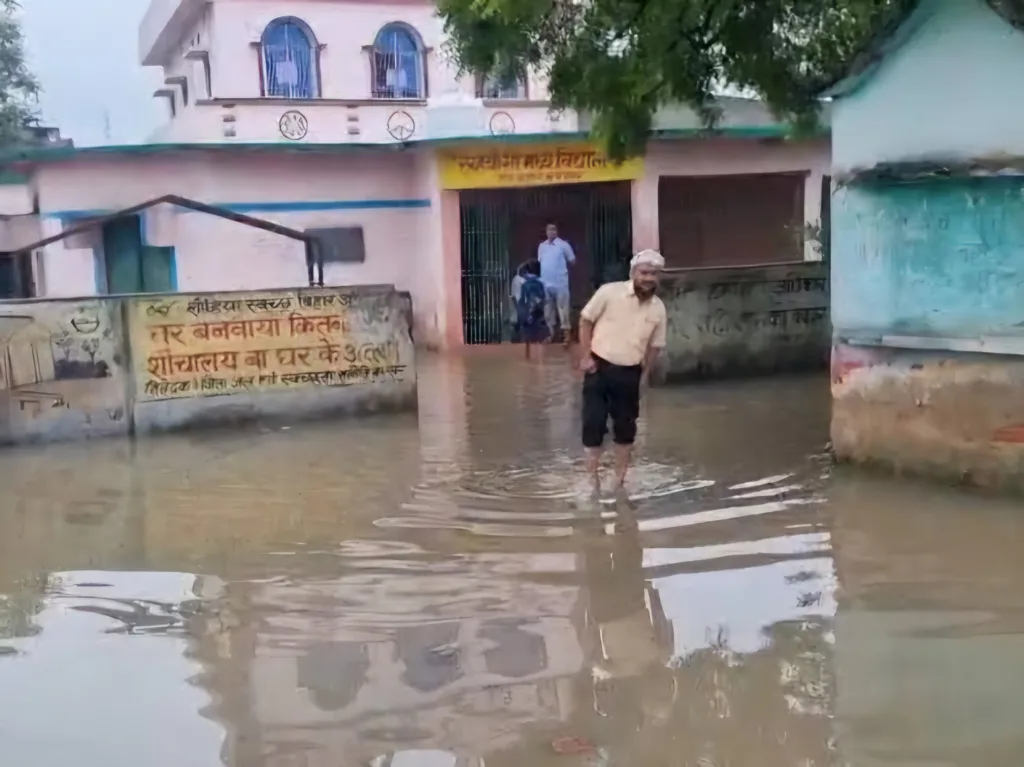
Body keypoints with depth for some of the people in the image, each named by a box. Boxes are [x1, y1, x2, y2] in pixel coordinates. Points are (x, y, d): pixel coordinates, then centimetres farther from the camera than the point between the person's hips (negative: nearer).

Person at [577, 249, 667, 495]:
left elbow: (655, 345, 10)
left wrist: (645, 373, 6)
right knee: (593, 423, -4)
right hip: (599, 367, -3)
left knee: (626, 426, 9)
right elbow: (586, 320, -4)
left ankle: (619, 480, 23)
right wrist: (585, 356, -8)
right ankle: (592, 480, 7)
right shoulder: (609, 292, -12)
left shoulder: (658, 308, -2)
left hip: (629, 373, 3)